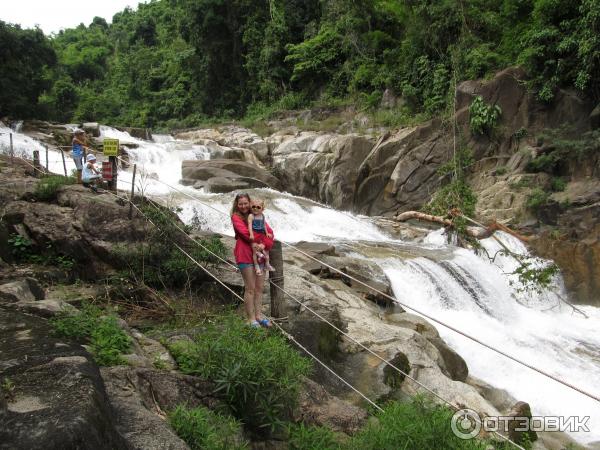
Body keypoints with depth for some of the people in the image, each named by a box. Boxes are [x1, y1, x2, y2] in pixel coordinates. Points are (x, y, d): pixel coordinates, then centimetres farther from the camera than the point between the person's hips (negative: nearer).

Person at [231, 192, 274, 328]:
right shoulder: (236, 217, 1)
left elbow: (269, 231, 4)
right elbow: (244, 232, -15)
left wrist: (263, 244, -12)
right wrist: (255, 242, -14)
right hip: (245, 254, -5)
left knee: (259, 287, 8)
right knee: (250, 288, -2)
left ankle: (258, 315, 19)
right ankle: (251, 318, 7)